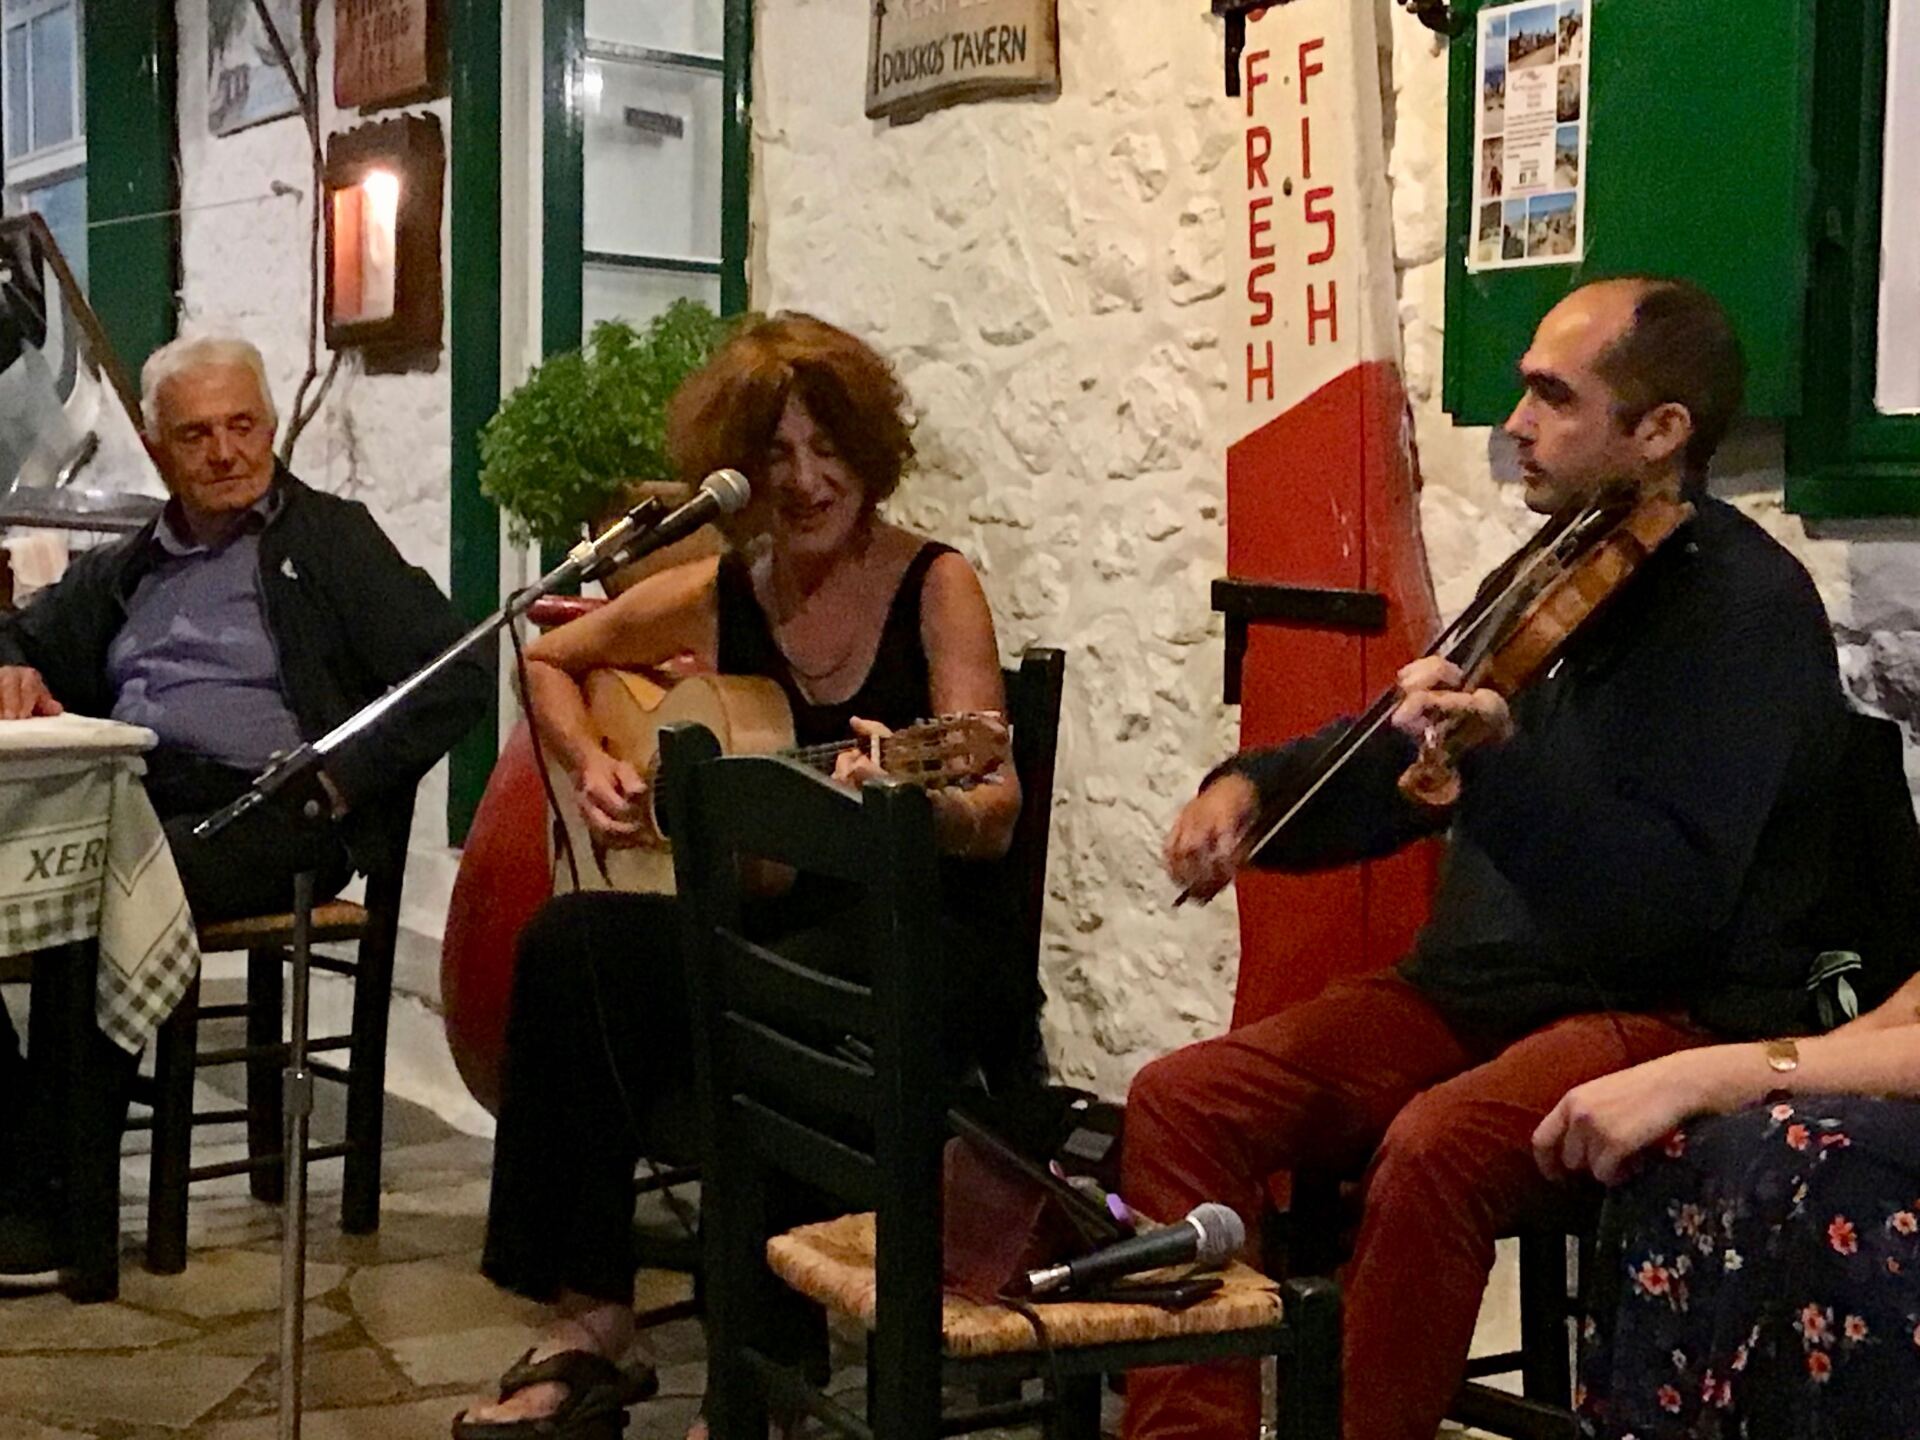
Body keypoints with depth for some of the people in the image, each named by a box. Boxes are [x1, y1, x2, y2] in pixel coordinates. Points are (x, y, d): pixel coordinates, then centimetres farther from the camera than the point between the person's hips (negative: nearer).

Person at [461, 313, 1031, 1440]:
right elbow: (549, 660, 22)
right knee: (571, 945, -23)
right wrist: (592, 767, 3)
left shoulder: (935, 588, -5)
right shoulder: (712, 597, 6)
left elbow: (994, 816, -13)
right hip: (767, 923, 4)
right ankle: (590, 1330, -18)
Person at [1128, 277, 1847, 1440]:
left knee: (1433, 1149, -35)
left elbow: (1672, 906, -24)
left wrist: (1505, 756, -37)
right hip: (1478, 986, 8)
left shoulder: (1751, 605, -12)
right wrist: (1254, 786, 1)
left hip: (1668, 1018, -8)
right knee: (1183, 1102, -9)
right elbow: (1392, 776, 20)